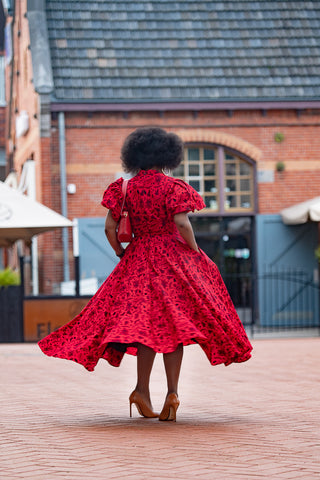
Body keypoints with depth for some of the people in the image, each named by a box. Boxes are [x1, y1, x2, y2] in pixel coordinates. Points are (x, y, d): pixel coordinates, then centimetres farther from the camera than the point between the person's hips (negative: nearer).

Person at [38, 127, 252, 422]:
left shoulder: (125, 188, 2)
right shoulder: (172, 186, -8)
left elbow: (110, 228, 0)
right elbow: (182, 224, -17)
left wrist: (122, 255, 14)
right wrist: (196, 253, -4)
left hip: (137, 260, 3)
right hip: (173, 256, -3)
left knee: (147, 322, 5)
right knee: (174, 324, 2)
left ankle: (143, 389, -8)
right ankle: (172, 392, -5)